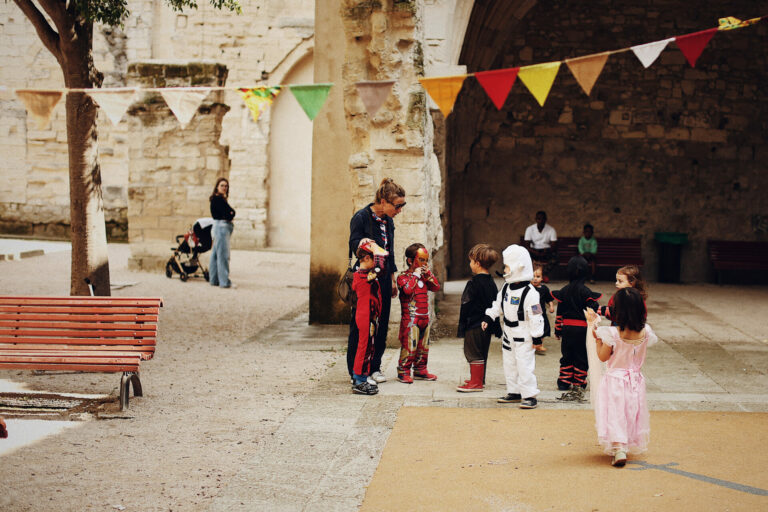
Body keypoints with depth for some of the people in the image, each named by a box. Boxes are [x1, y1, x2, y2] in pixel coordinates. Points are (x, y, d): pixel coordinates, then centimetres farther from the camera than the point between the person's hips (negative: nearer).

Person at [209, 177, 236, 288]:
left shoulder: (221, 199, 18)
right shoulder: (217, 199, -12)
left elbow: (230, 213, 14)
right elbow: (227, 214, -18)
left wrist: (230, 214, -5)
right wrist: (231, 214, -1)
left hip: (224, 227, 10)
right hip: (221, 226, -10)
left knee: (216, 254, 13)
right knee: (223, 255, -9)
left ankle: (214, 279, 19)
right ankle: (224, 281, -8)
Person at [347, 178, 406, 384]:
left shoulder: (388, 221, 11)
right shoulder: (361, 217, -11)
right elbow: (353, 244, -12)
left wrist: (392, 279, 20)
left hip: (383, 279, 7)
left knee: (382, 324, 9)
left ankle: (374, 367, 20)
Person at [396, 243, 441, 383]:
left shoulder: (424, 276, 15)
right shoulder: (403, 276, -8)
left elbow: (436, 287, 7)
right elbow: (407, 289, -26)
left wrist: (428, 274, -2)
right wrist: (415, 275, -19)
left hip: (424, 317, 8)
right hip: (410, 318, -8)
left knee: (423, 345, 13)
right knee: (409, 345, -8)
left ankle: (420, 370, 24)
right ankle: (403, 372, -2)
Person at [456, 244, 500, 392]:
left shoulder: (474, 283, -17)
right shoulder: (491, 282, 8)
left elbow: (466, 306, -16)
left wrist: (462, 327, -11)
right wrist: (496, 327, 19)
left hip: (474, 325, -9)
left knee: (473, 354, -3)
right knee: (482, 353, 17)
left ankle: (476, 382, -2)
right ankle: (479, 379, 28)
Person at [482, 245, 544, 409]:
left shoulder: (530, 293, -19)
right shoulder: (506, 288, 5)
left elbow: (536, 317, -18)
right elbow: (498, 305, 18)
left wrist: (537, 337, -17)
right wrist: (488, 318, 10)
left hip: (524, 338, -8)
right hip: (508, 336, 8)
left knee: (525, 366, -7)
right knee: (509, 366, 15)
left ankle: (530, 396, 0)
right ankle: (514, 393, 26)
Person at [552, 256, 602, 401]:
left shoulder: (563, 291, 1)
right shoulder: (586, 292, -11)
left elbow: (559, 312, 5)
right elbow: (593, 311, -13)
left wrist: (557, 330, 13)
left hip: (567, 328, 4)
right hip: (582, 328, -3)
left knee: (567, 356, 14)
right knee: (581, 356, 6)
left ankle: (564, 381, 15)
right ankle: (579, 382, 9)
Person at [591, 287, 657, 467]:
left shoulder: (612, 333, -21)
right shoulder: (645, 331, -10)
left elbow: (603, 357, -12)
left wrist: (598, 339, 1)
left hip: (616, 379, -4)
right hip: (636, 379, 4)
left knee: (615, 414, 1)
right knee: (632, 413, 19)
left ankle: (619, 449, -10)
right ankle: (631, 445, 32)